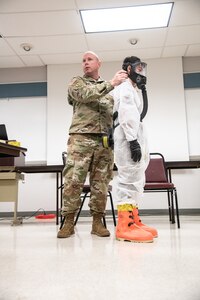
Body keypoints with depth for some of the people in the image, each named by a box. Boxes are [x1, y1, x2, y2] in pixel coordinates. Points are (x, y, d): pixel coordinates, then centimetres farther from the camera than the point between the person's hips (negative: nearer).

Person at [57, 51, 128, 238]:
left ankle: (97, 222, 11)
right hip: (81, 137, -3)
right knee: (73, 180, -8)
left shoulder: (109, 87, 25)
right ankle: (68, 221, 2)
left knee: (101, 182, 2)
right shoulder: (77, 82, 14)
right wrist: (111, 84, -13)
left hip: (105, 140, 3)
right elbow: (86, 95, -9)